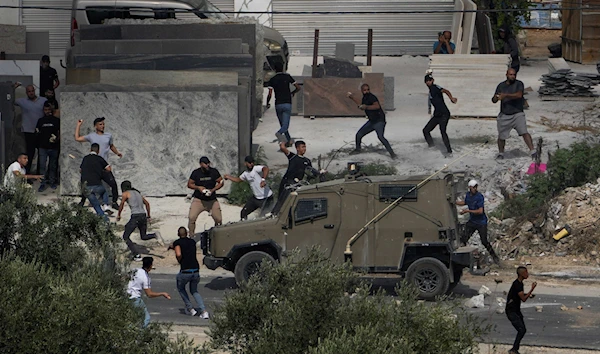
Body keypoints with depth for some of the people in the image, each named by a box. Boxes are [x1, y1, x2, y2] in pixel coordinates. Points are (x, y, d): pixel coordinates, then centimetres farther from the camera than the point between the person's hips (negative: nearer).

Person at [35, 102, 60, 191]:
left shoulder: (56, 120, 3)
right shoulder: (41, 121, 9)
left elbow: (59, 133, 2)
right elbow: (37, 133, 14)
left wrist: (57, 139, -14)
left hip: (54, 147, -1)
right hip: (43, 147, 1)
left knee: (53, 166, 8)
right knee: (42, 165, -6)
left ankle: (52, 182, 21)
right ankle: (43, 184, -4)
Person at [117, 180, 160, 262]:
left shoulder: (125, 194, 3)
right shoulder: (137, 193, 22)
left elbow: (121, 205, 5)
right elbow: (147, 204, 24)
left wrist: (118, 215, 21)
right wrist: (148, 216, 29)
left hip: (135, 216, -7)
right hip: (143, 216, 7)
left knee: (125, 237, 6)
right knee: (143, 237, 23)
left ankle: (136, 255, -5)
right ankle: (155, 235, -9)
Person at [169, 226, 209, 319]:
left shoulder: (177, 242, -2)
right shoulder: (192, 242, 15)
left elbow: (179, 254, -20)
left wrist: (179, 261, 1)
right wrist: (173, 247, 40)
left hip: (185, 272, -4)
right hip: (196, 271, 4)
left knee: (181, 288, 26)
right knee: (194, 291, 24)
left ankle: (190, 308, 20)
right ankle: (204, 311, 4)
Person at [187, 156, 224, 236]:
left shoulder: (214, 171, -5)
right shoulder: (196, 173, -6)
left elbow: (221, 183, 0)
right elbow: (189, 184, 1)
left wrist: (213, 190, -15)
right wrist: (198, 187, -17)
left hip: (212, 200, 1)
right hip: (198, 199, -1)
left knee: (218, 219, -2)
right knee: (192, 218, -17)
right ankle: (191, 236, -5)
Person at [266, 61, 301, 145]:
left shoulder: (272, 80, 2)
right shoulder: (288, 77, 3)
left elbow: (269, 94, -5)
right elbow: (298, 87, 1)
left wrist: (267, 103, 12)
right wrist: (292, 93, 22)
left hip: (278, 105, 1)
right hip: (287, 104, -1)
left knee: (283, 124, 17)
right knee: (285, 125, -7)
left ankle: (289, 140, 18)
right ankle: (279, 133, -37)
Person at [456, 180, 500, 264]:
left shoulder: (479, 196, -18)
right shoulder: (468, 195, 2)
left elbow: (480, 211, -24)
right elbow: (465, 202, 26)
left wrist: (467, 211, -22)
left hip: (481, 223, -6)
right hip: (472, 221, 6)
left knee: (484, 241, -6)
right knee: (464, 239, -6)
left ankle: (495, 257, 10)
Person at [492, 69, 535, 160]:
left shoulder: (519, 84, -3)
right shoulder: (501, 85, 8)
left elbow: (519, 95, -23)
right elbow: (494, 100, 10)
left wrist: (506, 95, -27)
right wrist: (496, 98, -14)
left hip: (517, 114, -3)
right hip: (504, 115, 3)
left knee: (524, 132, -17)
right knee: (501, 136, 8)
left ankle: (533, 152, -16)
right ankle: (501, 153, 29)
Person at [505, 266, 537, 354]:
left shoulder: (519, 283, 9)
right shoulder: (517, 284, -22)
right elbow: (523, 299, -24)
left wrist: (529, 295, 9)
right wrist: (532, 289, -24)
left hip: (516, 310, 10)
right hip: (511, 311, -10)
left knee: (522, 330, 11)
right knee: (522, 330, -15)